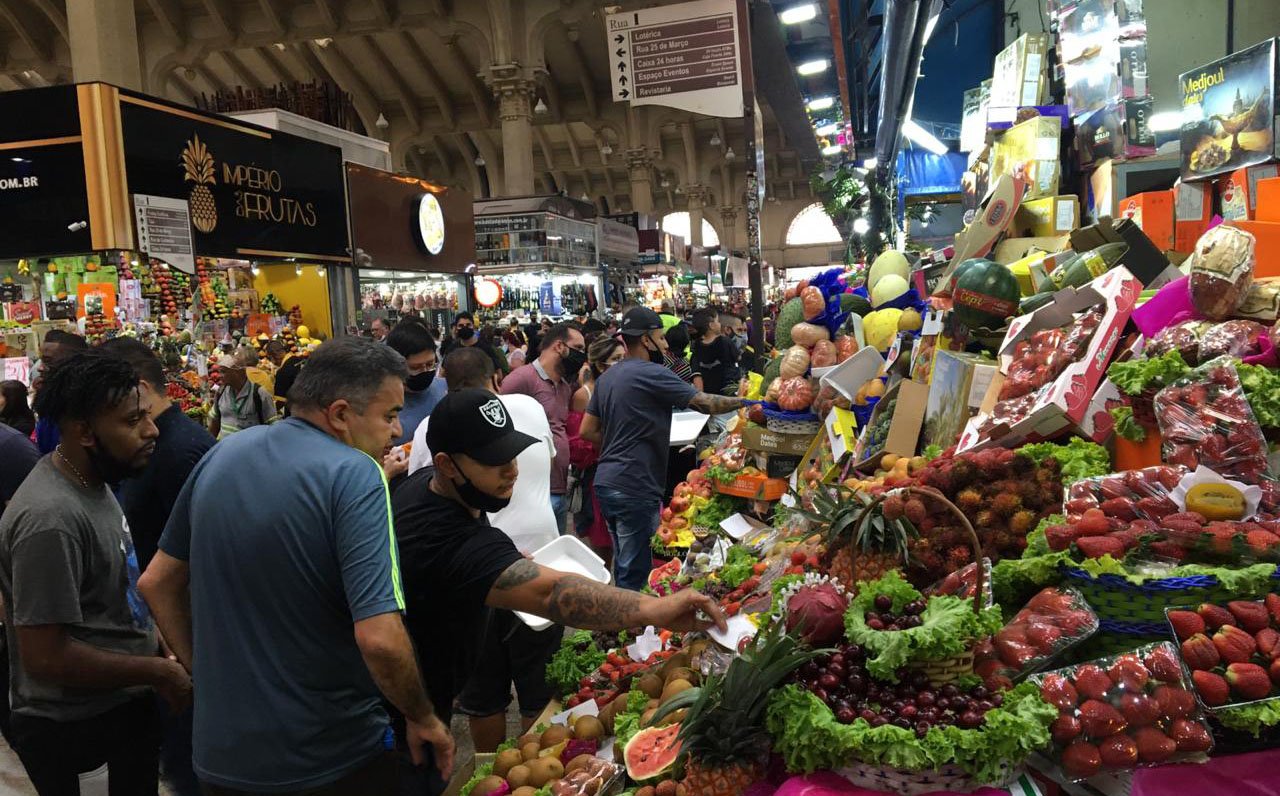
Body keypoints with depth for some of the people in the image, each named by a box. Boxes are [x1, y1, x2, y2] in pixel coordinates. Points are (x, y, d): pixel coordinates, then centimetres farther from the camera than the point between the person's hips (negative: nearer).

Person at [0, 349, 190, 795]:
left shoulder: (91, 481, 3)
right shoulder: (51, 518, -28)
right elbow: (44, 656, -27)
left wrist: (152, 639, 7)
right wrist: (158, 672, -18)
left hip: (123, 707, 9)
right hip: (76, 734, -9)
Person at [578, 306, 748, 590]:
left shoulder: (609, 376, 13)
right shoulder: (651, 374, -13)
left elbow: (588, 431, 15)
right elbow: (704, 403, -15)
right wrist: (744, 401, -2)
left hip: (606, 481, 9)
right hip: (635, 488, -9)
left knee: (623, 565, 19)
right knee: (635, 574, -1)